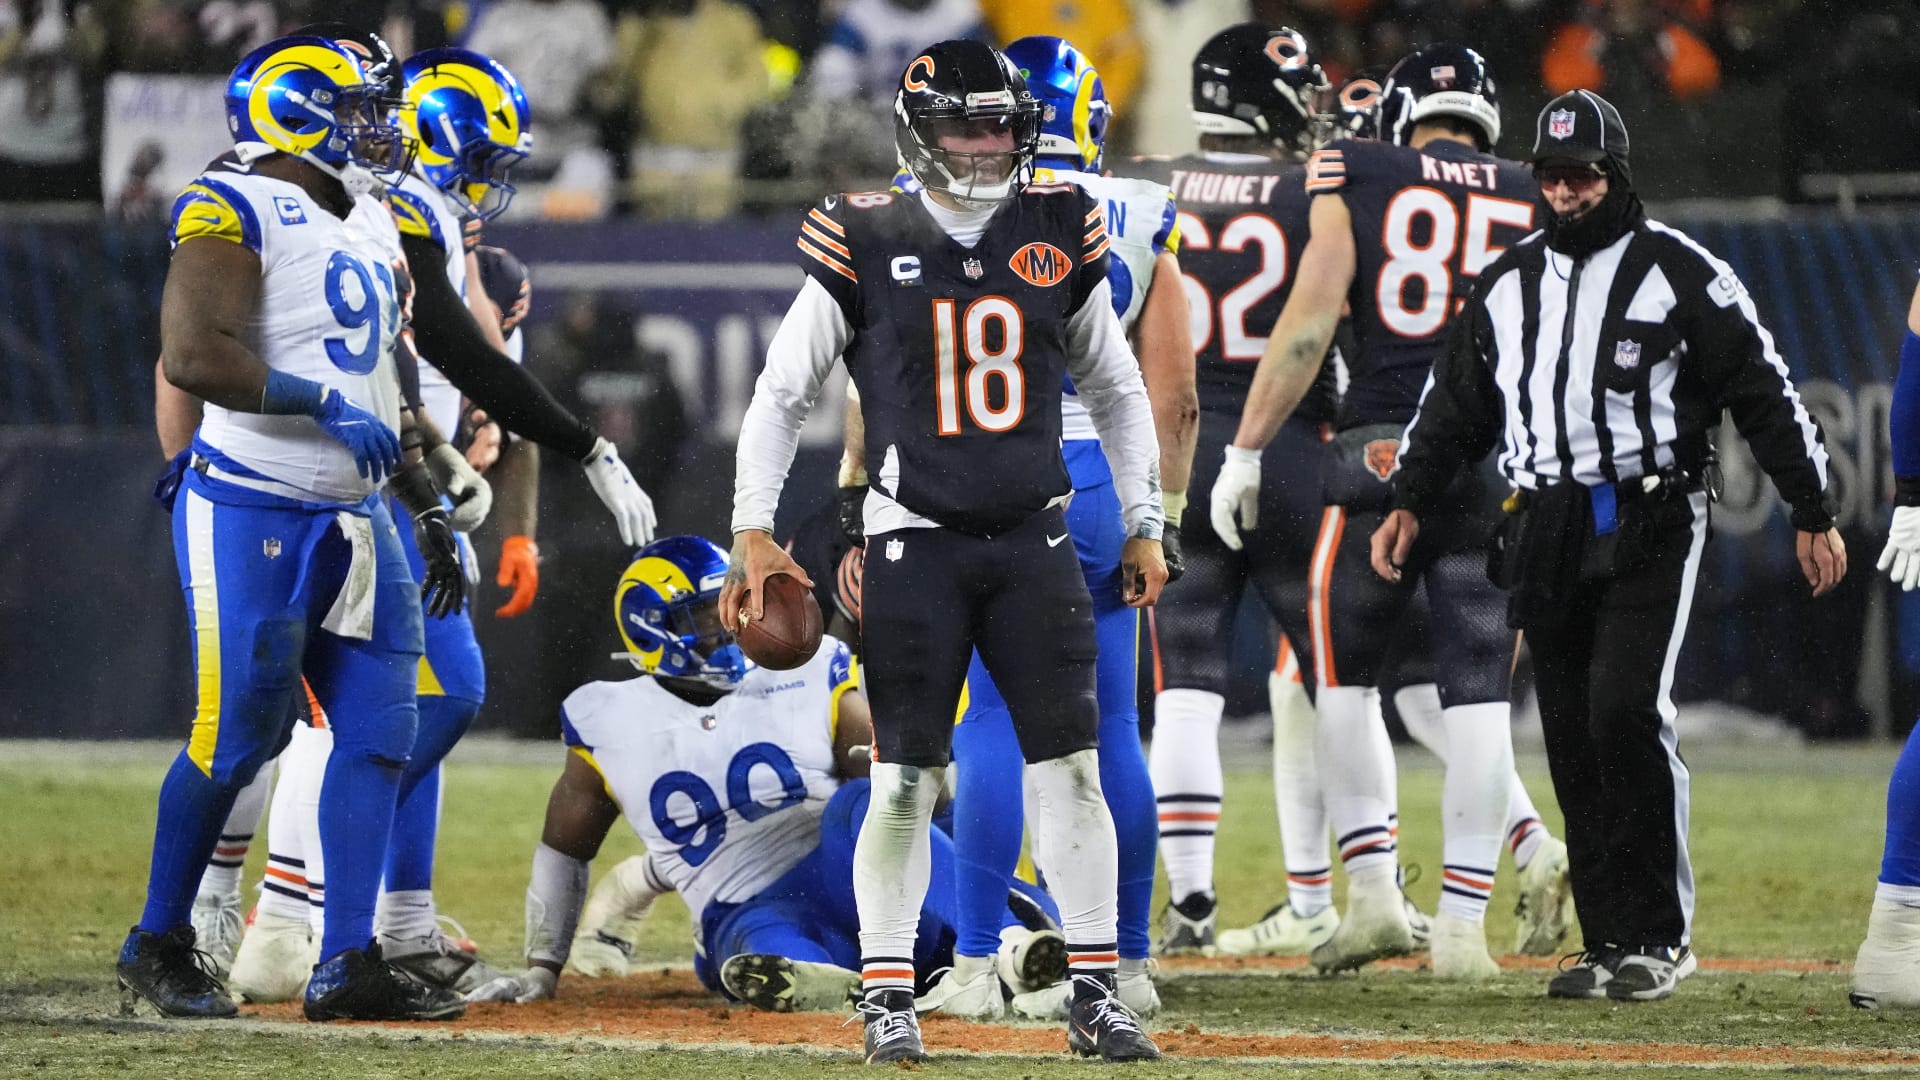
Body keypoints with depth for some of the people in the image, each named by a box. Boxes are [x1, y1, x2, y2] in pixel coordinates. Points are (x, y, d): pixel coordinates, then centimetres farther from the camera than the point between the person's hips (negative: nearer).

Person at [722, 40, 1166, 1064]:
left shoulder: (1058, 234, 6)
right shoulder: (864, 244, -2)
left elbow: (1115, 390, 18)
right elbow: (782, 393, 3)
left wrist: (1143, 525, 14)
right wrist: (753, 531, -4)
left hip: (1033, 538, 2)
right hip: (915, 544, -2)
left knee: (1071, 766, -2)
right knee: (906, 777, -3)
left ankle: (1095, 993, 4)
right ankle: (888, 997, 6)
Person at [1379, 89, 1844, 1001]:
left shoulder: (1678, 271, -1)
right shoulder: (1507, 284, 14)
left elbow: (1763, 393, 0)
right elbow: (1455, 403, 22)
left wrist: (1814, 514, -1)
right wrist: (1410, 502, 12)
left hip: (1651, 521, -5)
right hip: (1547, 530, 5)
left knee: (1626, 710, -18)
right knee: (1572, 736, 3)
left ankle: (1660, 935, -10)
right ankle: (1608, 943, 9)